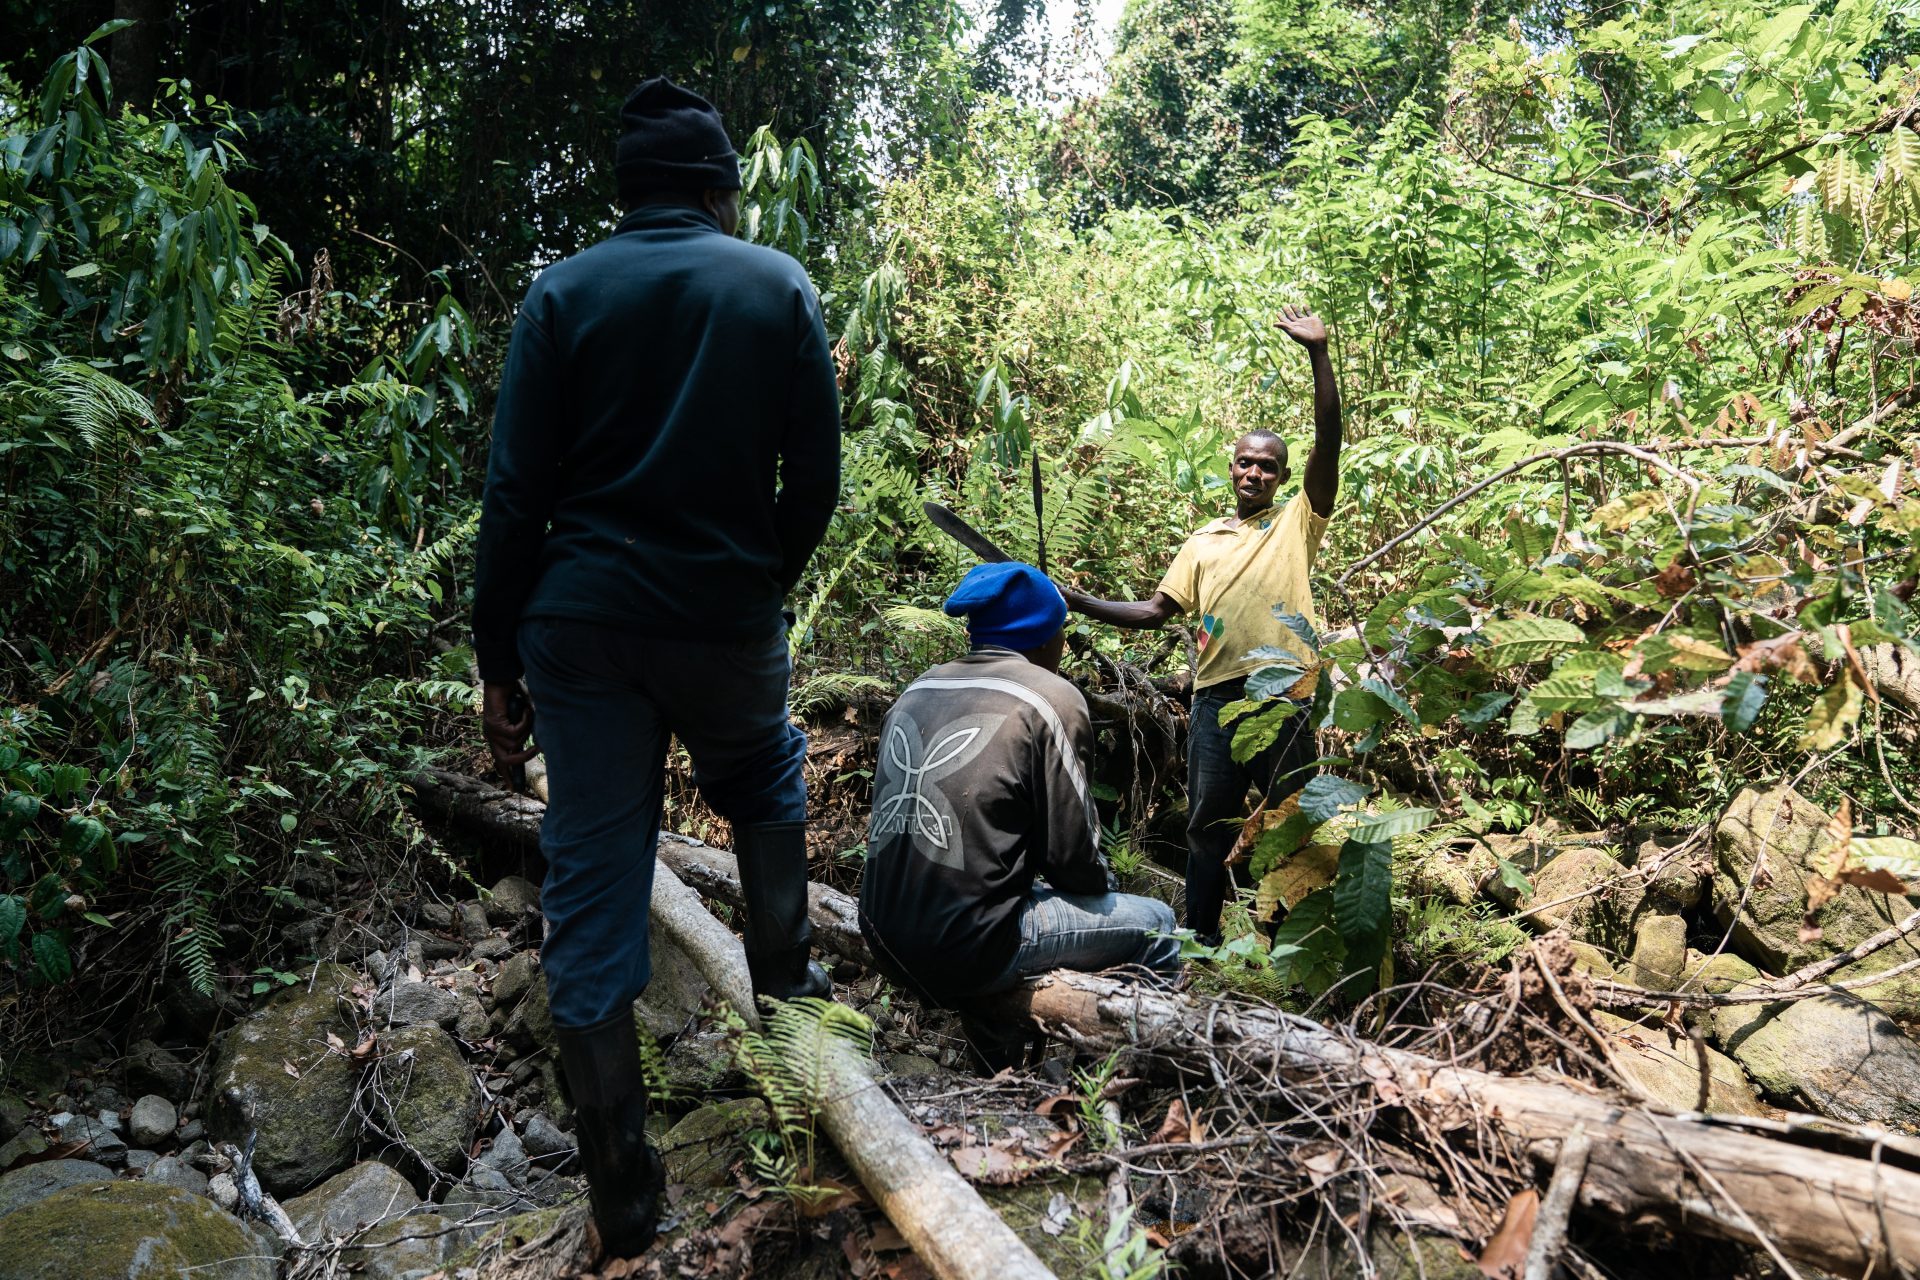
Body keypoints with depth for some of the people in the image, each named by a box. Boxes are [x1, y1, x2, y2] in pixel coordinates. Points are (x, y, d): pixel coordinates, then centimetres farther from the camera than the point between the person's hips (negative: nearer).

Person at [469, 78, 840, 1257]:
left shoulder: (565, 293, 3)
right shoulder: (779, 286, 2)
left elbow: (516, 493, -3)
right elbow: (815, 475, 1)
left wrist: (497, 660, 3)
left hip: (581, 622, 1)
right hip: (727, 619, 0)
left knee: (593, 888, 6)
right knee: (766, 780, 32)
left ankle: (622, 1182, 11)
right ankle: (783, 967, 34)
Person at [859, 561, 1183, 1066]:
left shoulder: (918, 690, 9)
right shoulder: (1052, 698, -7)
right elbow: (1073, 854, -7)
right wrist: (1103, 887, 15)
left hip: (884, 939, 7)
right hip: (963, 952, -7)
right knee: (1155, 925, 11)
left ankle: (1000, 1053, 32)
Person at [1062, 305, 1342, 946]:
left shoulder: (1297, 522, 7)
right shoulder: (1203, 542, 17)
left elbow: (1329, 443, -6)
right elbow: (1155, 611, 14)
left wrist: (1319, 354, -15)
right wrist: (1081, 603, 2)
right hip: (1217, 693, 3)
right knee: (1209, 821, 9)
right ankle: (1201, 936, 22)